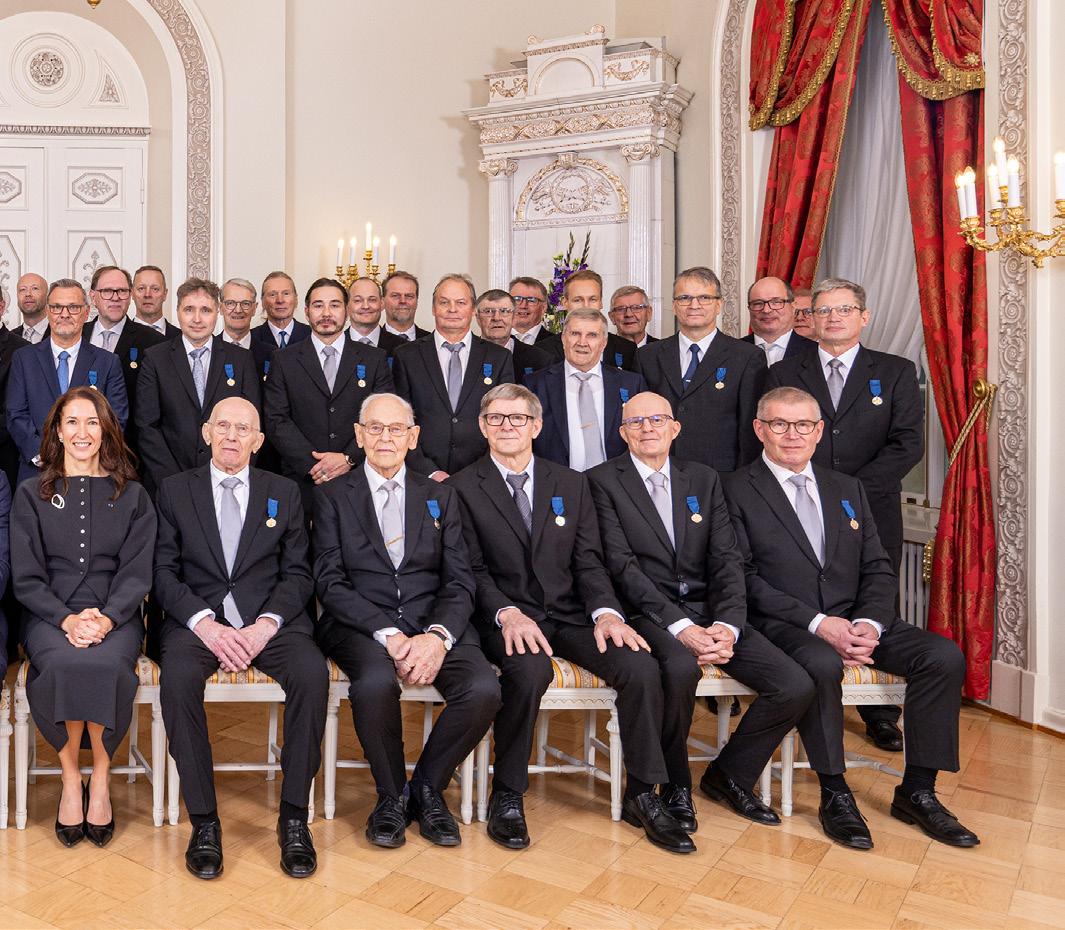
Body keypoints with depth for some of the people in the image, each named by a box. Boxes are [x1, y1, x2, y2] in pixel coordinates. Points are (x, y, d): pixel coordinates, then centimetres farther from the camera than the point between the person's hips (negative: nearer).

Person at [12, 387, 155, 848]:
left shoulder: (132, 496, 11)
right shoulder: (31, 495, 12)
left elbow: (137, 573, 3)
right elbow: (26, 577, 4)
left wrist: (106, 619, -16)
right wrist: (66, 619, -14)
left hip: (114, 616, 0)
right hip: (49, 616, 1)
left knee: (104, 664, -33)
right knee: (64, 664, -33)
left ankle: (99, 778, -12)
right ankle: (71, 779, -12)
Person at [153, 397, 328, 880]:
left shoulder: (284, 493, 12)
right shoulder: (175, 490, 11)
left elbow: (297, 574, 6)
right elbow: (164, 572, 3)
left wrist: (266, 625, -12)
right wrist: (205, 623, -14)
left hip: (269, 618, 0)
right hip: (196, 618, 0)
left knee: (312, 673, -29)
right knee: (177, 677, -32)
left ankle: (294, 816, -16)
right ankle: (203, 820, -17)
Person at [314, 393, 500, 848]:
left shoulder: (440, 496, 15)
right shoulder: (332, 495, 9)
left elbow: (460, 582, 6)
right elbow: (330, 582, -3)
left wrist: (438, 636, -16)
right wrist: (387, 634, -17)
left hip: (433, 623, 2)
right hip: (360, 623, -2)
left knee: (484, 689, -25)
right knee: (376, 681, -35)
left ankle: (427, 789, 3)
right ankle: (392, 796, -4)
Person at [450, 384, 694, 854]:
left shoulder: (571, 484, 13)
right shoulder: (463, 488, 3)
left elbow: (589, 562, 7)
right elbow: (472, 569, -4)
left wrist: (606, 612, -13)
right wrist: (506, 613, -22)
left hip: (569, 615, 4)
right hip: (505, 617, -3)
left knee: (641, 667, -21)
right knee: (530, 670, -36)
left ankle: (643, 796, -1)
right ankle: (507, 796, -12)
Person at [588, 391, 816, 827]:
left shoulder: (704, 480, 14)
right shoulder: (603, 480, 0)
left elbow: (726, 560, 6)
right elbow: (623, 566, -10)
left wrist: (727, 625, -12)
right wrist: (679, 626, -20)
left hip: (708, 611, 5)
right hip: (647, 614, -4)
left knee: (797, 686, -11)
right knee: (680, 667, -36)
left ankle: (728, 775, 14)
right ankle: (675, 787, -7)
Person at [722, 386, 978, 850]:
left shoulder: (848, 490, 18)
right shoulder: (737, 490, 0)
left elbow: (879, 571, 12)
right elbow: (744, 579, -9)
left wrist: (868, 623, -10)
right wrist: (816, 622, -19)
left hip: (856, 621, 6)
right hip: (783, 625, -5)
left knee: (944, 656, -14)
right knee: (822, 664, -36)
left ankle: (917, 792, 0)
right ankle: (835, 795, -14)